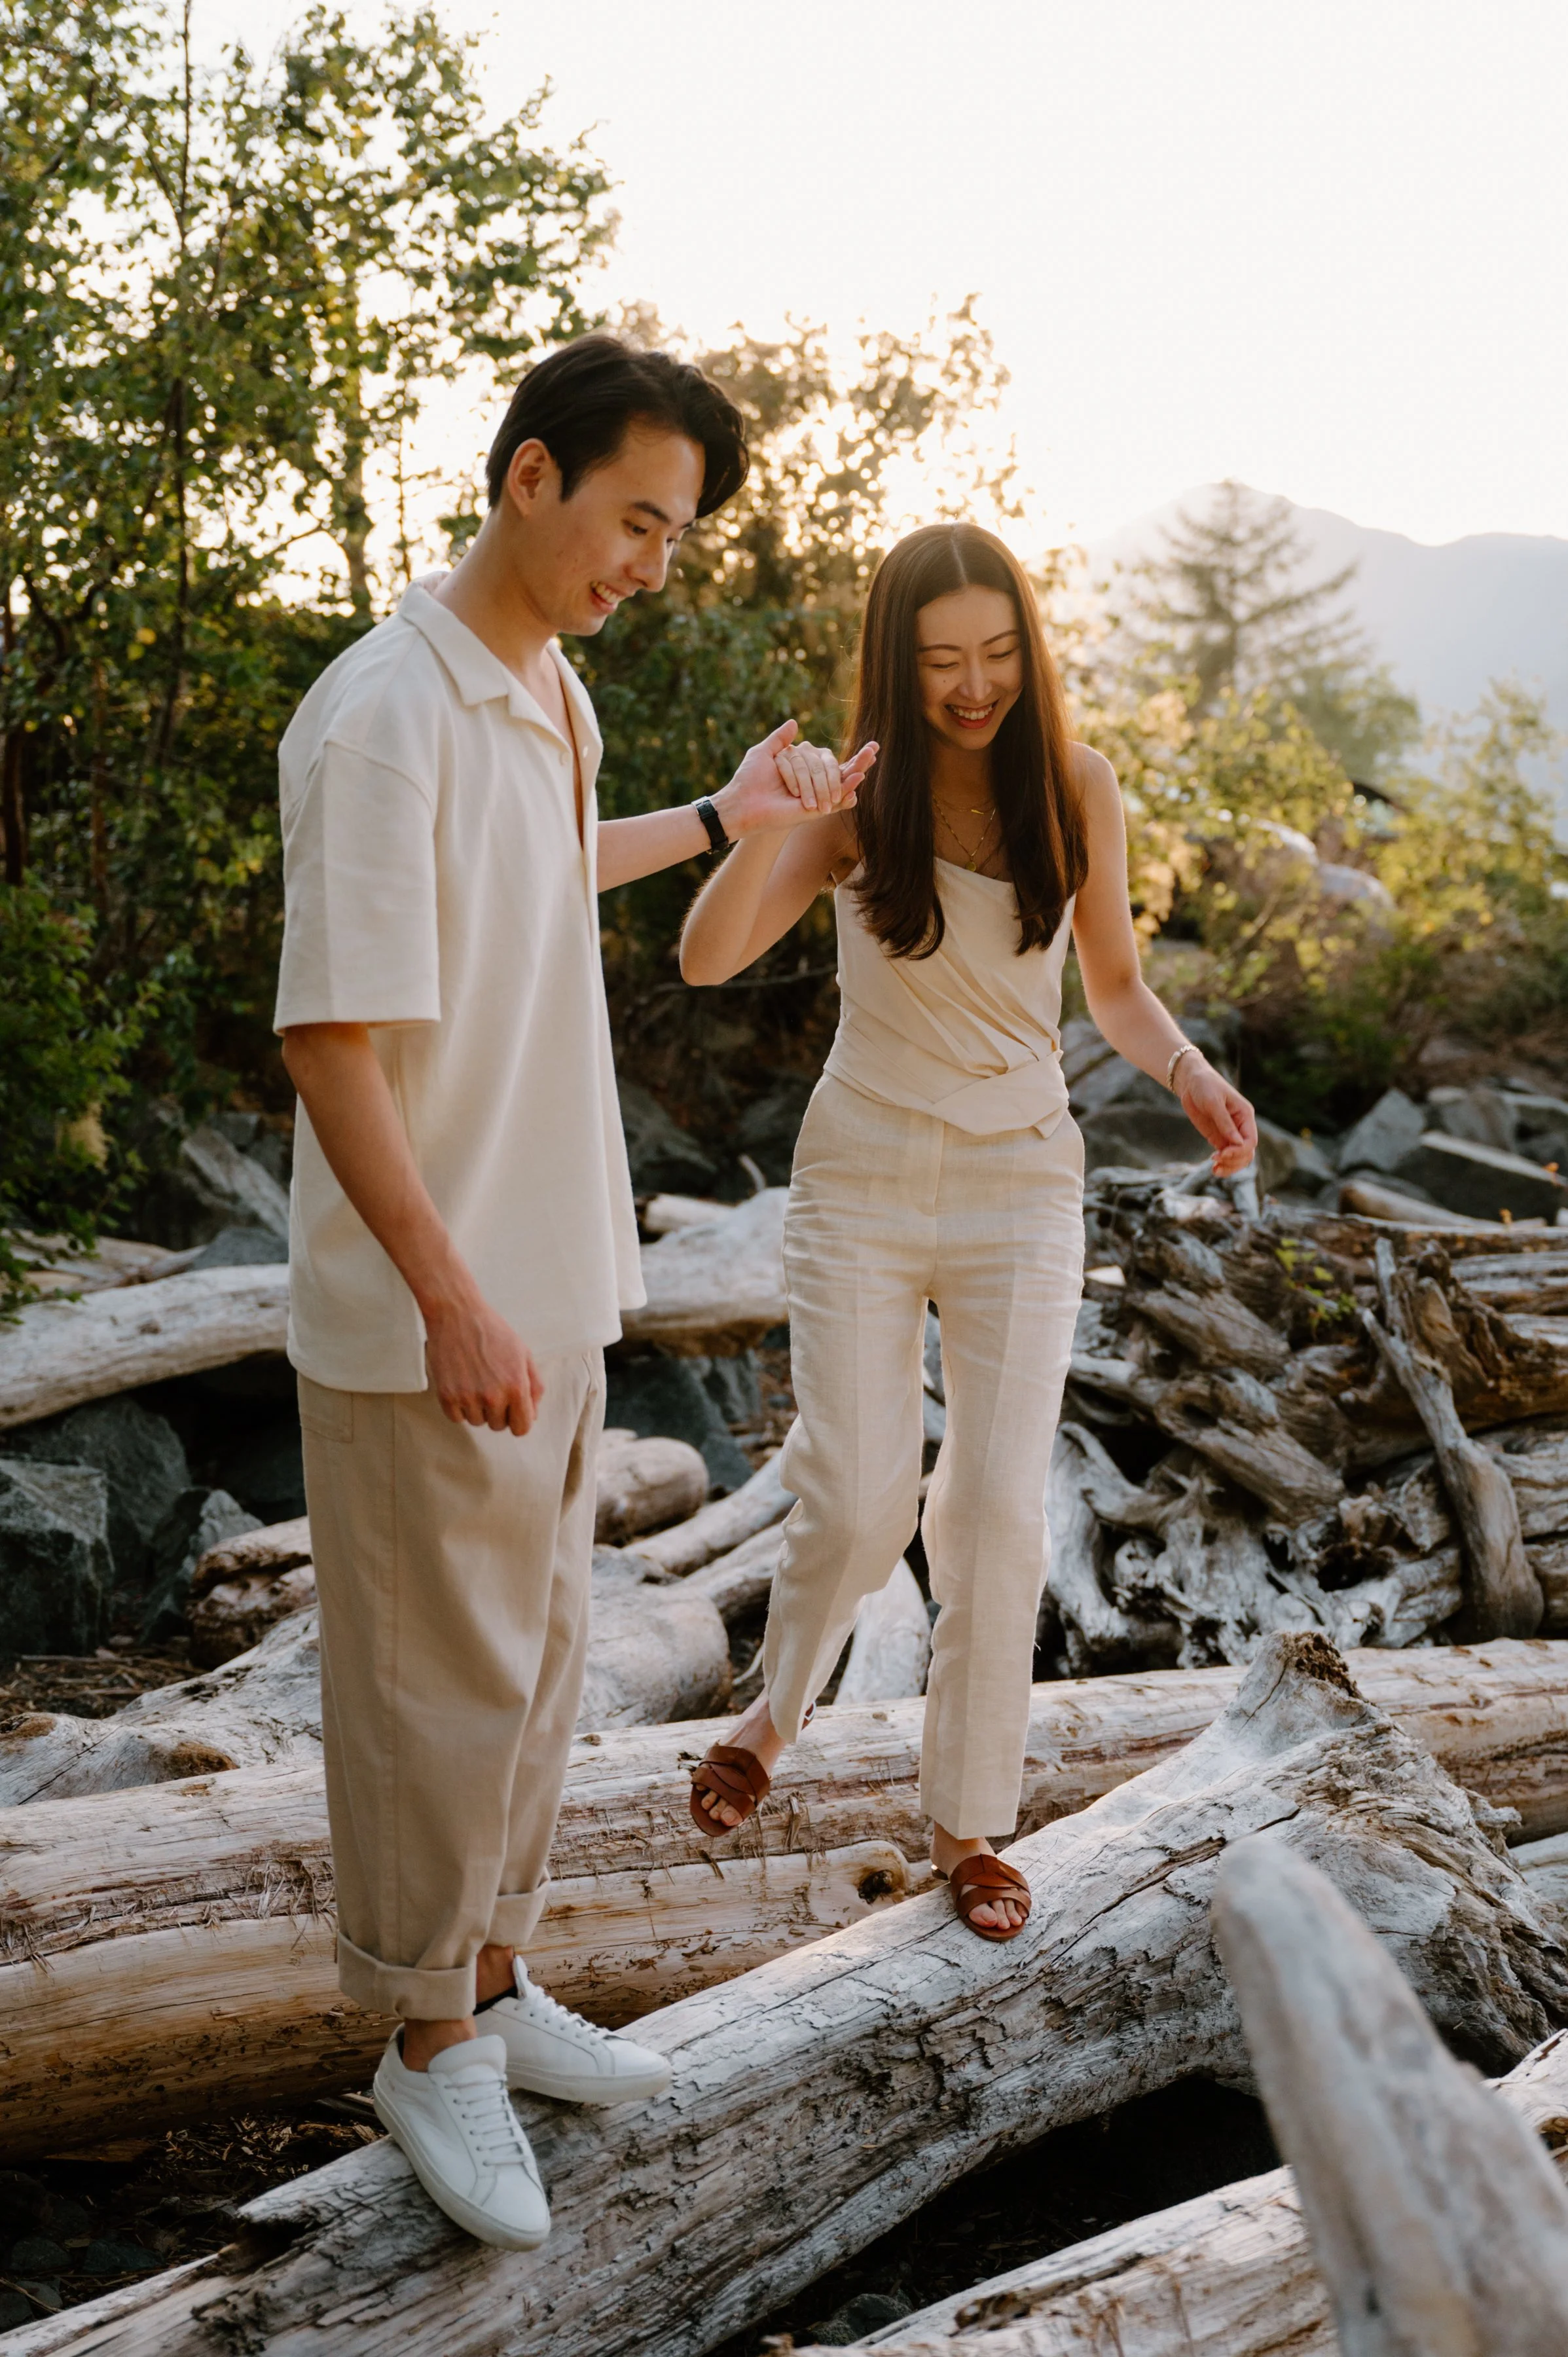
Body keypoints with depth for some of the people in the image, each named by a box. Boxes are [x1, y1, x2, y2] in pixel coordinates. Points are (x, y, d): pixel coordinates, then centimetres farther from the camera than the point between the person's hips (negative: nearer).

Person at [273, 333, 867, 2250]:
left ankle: (492, 1981, 34)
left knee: (538, 1660, 18)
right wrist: (450, 1301, -28)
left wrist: (714, 821, 39)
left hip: (551, 1284, 9)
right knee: (443, 1686, 4)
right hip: (430, 1316, -9)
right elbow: (329, 1040, -23)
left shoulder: (553, 698, 10)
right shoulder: (383, 716, -19)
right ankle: (431, 2041, 22)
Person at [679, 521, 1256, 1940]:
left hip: (1022, 1185, 1)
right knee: (854, 1501, -1)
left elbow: (1115, 986, 8)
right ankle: (778, 1711, 31)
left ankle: (972, 1820, 16)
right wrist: (766, 826, -34)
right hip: (863, 1183, -1)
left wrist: (1189, 1072, -12)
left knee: (999, 1510, 0)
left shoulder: (1076, 788, -2)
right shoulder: (858, 803, -6)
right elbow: (706, 959, -17)